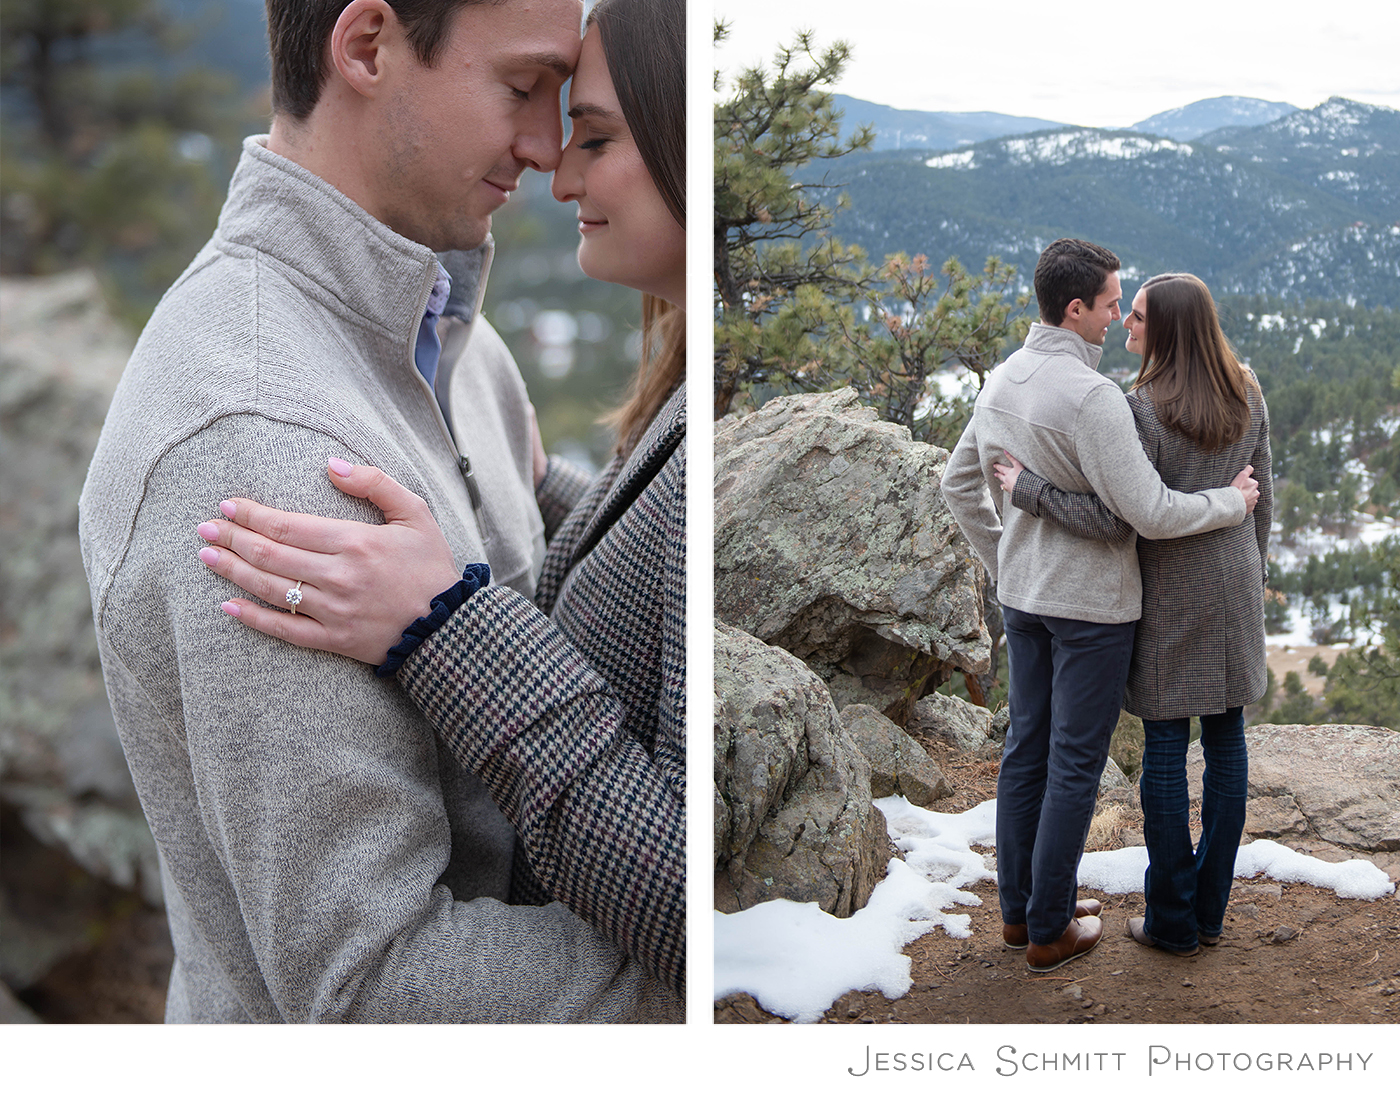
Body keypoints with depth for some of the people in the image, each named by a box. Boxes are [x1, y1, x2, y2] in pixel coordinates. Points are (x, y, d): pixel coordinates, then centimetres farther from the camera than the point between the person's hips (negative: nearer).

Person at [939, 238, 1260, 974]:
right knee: (1074, 763, 3)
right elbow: (1150, 512, -24)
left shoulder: (1001, 381, 4)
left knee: (1027, 747, 16)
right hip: (1091, 604, -8)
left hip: (1023, 596, 8)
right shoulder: (1090, 395, -24)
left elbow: (959, 483, 14)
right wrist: (1234, 501, -8)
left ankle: (1018, 909, 28)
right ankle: (1049, 929, 14)